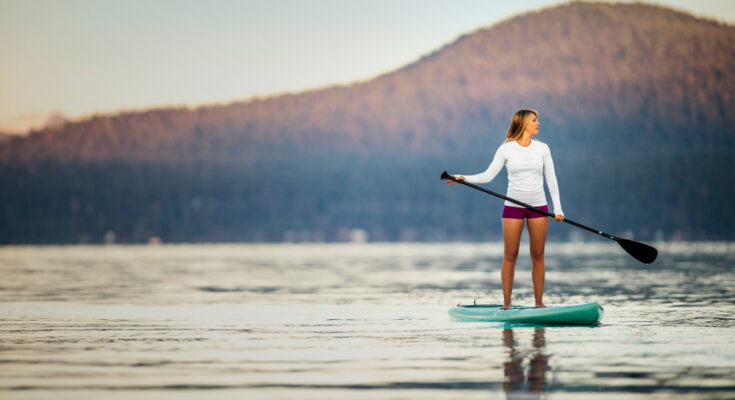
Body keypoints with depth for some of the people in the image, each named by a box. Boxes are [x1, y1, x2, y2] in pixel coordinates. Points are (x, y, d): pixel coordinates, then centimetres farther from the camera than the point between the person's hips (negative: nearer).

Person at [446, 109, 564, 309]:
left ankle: (539, 302, 8)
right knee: (510, 255, -2)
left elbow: (551, 179, 4)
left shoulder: (542, 148, 3)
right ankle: (506, 303, 4)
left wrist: (558, 208, -4)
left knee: (538, 255, 2)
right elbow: (488, 176, -4)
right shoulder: (506, 149, -3)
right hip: (513, 207, -2)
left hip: (538, 207, 2)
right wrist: (464, 178, -18)